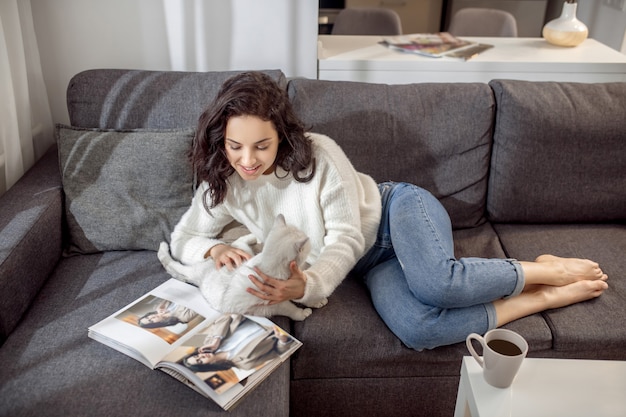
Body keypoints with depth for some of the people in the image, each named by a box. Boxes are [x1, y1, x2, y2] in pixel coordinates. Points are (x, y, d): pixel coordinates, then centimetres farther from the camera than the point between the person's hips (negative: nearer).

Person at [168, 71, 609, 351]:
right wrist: (215, 249, -20)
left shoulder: (318, 153, -18)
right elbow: (183, 238, 4)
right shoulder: (223, 185, -3)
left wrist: (307, 286, -37)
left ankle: (546, 270, -10)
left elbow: (345, 238, -18)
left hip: (397, 210, -3)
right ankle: (546, 298, -13)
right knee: (415, 329, -31)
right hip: (371, 264, 4)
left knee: (437, 282, -40)